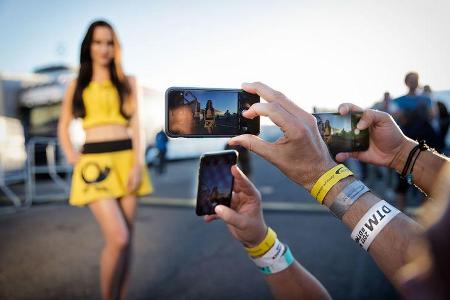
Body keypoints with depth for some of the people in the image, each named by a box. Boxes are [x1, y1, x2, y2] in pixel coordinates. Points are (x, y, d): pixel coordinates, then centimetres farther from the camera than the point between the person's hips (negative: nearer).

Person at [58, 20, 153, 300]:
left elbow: (135, 124, 3)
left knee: (126, 240, 4)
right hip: (94, 164, -1)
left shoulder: (127, 82, 11)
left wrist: (138, 164, -9)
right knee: (118, 239, -14)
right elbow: (63, 127, 18)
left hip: (126, 161, 1)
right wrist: (73, 159, 3)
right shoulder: (77, 85, 13)